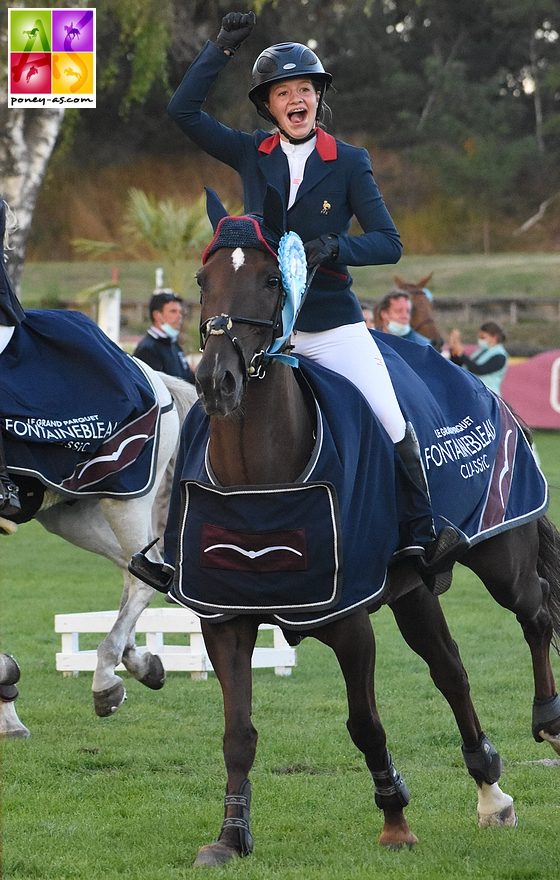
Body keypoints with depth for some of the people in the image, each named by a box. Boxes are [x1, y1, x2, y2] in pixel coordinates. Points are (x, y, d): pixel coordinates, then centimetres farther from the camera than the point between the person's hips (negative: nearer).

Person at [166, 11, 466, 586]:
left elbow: (388, 243, -3)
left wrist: (333, 247, -22)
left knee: (393, 426, -12)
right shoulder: (250, 155, 6)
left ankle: (424, 539, -1)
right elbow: (182, 111, -1)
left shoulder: (349, 163, 0)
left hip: (334, 323, -2)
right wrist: (224, 46, -6)